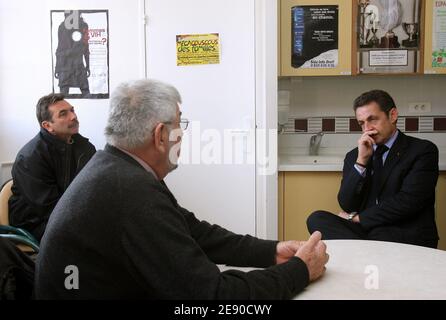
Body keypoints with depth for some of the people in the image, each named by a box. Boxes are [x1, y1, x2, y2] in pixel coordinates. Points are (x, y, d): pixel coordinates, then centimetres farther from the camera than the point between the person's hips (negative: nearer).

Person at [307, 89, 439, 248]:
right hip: (363, 231, 6)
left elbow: (408, 201, -11)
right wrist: (361, 161, -8)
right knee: (317, 218, -21)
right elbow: (347, 205, 3)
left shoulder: (423, 150, 1)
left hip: (408, 235, -6)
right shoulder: (354, 156, 13)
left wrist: (357, 218, -6)